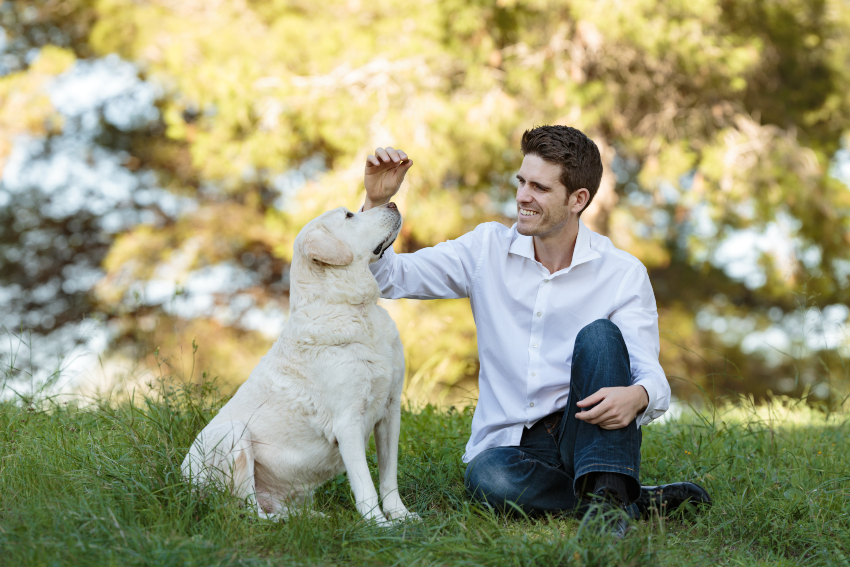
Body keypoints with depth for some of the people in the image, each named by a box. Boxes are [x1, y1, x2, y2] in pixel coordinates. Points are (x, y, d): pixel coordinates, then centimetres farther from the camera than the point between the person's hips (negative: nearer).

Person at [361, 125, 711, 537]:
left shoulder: (623, 274, -3)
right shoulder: (488, 248, 4)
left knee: (599, 335, -26)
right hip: (508, 444, 1)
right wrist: (377, 202, -12)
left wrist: (637, 396, -36)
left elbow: (651, 375, -11)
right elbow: (387, 278, 4)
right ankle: (641, 501, -19)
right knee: (488, 478, -34)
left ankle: (606, 494, -35)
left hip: (594, 438, -1)